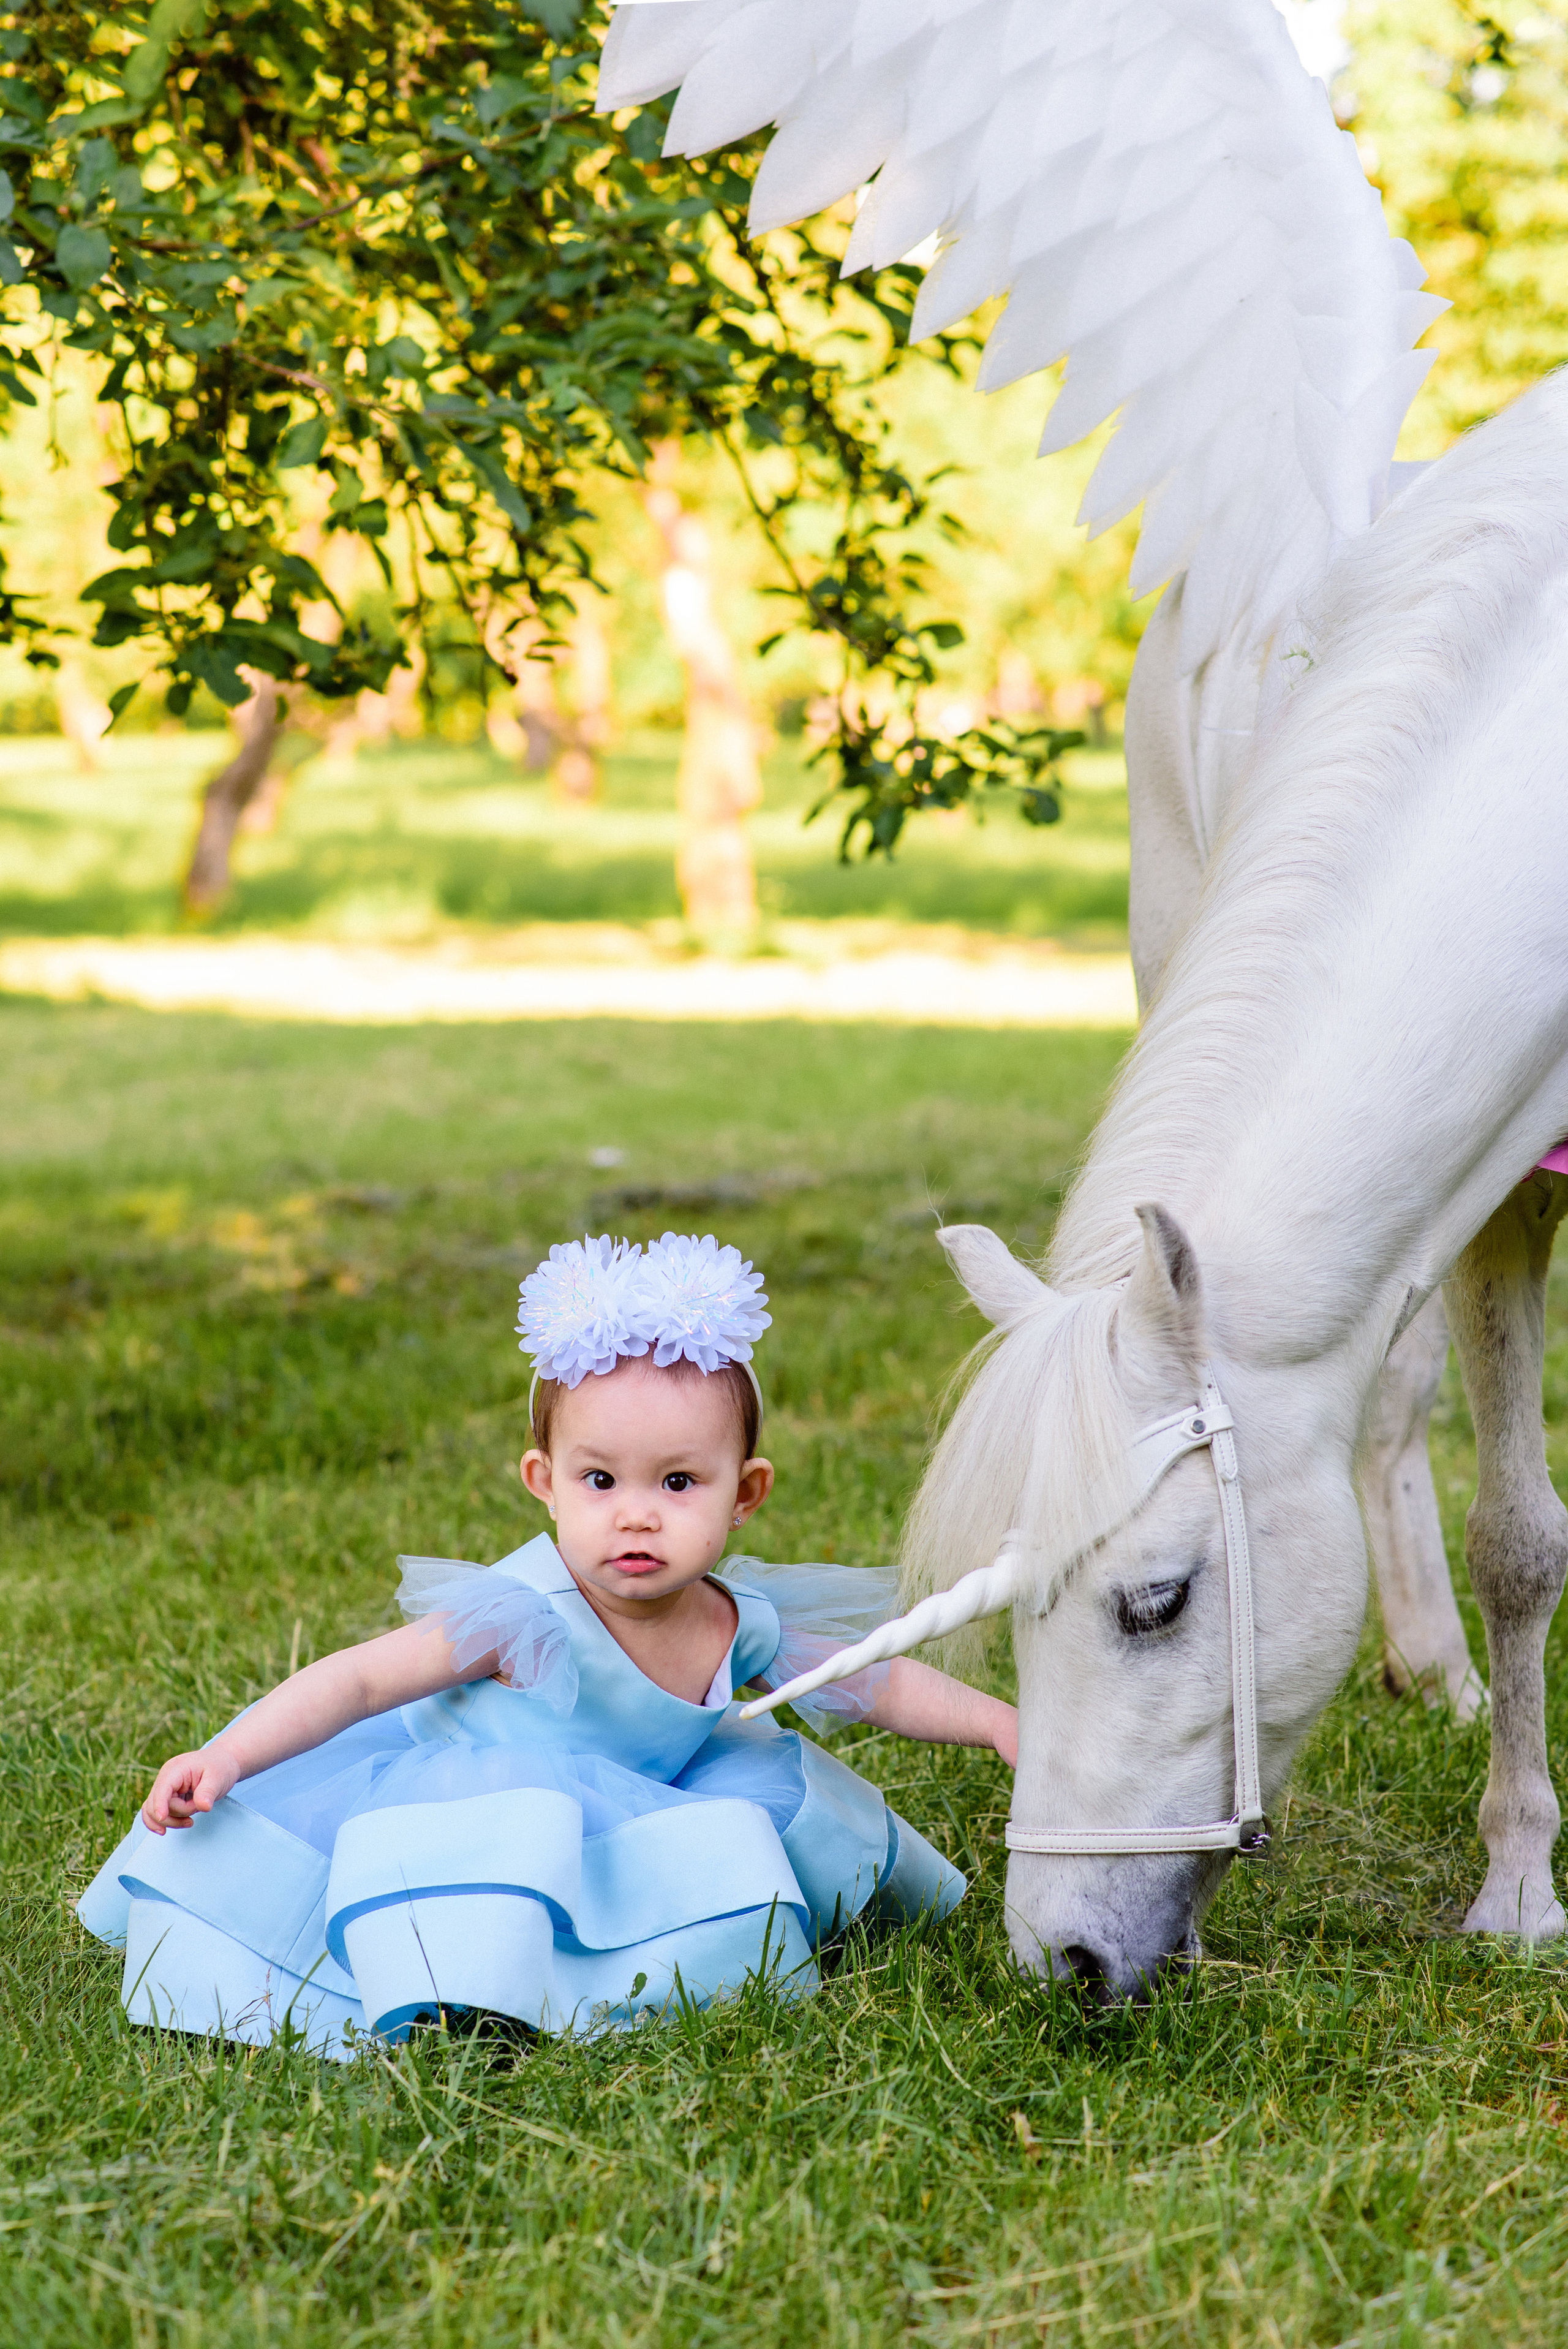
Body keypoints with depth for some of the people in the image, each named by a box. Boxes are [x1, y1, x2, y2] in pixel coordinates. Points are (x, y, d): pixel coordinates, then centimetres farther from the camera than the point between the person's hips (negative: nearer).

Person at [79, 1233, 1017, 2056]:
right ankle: (437, 2018, -30)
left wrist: (999, 1720, -7)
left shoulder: (744, 1624, -13)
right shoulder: (528, 1616, -30)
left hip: (622, 1820, 6)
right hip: (476, 1804, -6)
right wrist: (227, 1757, -36)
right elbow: (359, 1680, -27)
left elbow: (879, 1680, 1)